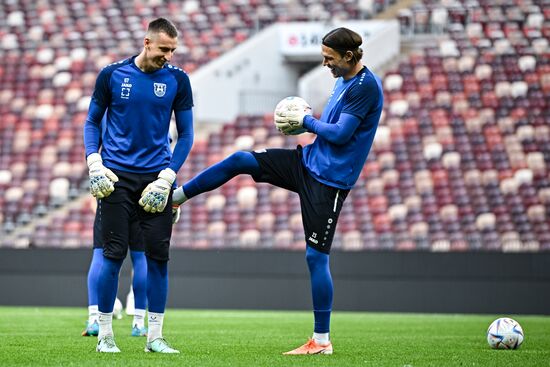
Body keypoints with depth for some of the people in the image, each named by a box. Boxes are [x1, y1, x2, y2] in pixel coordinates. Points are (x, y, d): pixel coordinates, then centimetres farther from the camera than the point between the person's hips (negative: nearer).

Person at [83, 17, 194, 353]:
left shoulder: (177, 80, 2)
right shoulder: (112, 75, 0)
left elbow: (185, 134, 7)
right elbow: (92, 122, 10)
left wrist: (167, 177, -3)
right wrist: (94, 162, -4)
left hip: (155, 178, 1)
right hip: (117, 177, -1)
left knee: (158, 256, -1)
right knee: (114, 254, -4)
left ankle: (155, 337, 7)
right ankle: (105, 335, 6)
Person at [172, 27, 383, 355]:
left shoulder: (366, 86, -19)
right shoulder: (343, 80, 10)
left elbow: (339, 134, -22)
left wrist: (305, 121, -8)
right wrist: (303, 123, 3)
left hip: (329, 179, -9)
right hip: (308, 162, 9)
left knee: (316, 256, -6)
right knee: (240, 160, 2)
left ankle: (322, 341, 2)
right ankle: (174, 197, 16)